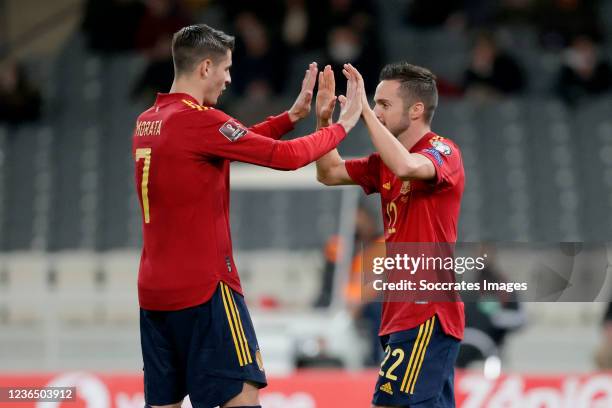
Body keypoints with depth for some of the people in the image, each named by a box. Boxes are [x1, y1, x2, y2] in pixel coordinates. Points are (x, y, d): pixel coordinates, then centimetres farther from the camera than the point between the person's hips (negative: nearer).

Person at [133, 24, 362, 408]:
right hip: (204, 289, -8)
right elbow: (287, 156, -13)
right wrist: (343, 124, 1)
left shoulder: (148, 121, 12)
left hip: (153, 290, 8)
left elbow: (236, 141, 22)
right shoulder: (199, 120, -14)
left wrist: (292, 115, 21)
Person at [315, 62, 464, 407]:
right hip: (402, 311, 9)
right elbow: (330, 173, 21)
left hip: (427, 314, -9)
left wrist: (364, 110, -27)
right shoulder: (386, 162, 14)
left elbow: (406, 166, -33)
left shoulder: (443, 152, -11)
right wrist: (324, 120, 6)